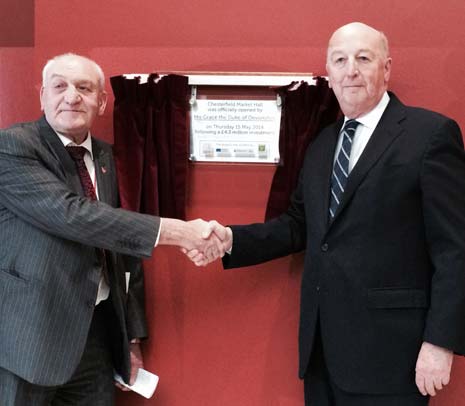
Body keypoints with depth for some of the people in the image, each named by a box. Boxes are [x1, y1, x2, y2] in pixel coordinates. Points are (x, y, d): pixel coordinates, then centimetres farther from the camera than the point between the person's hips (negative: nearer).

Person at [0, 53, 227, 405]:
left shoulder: (103, 156, 9)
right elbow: (70, 214, -25)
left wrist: (132, 336, 12)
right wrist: (172, 231, -26)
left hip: (97, 332, 6)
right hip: (29, 336, -6)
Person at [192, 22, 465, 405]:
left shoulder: (431, 133, -7)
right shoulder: (322, 144, 14)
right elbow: (300, 225, 15)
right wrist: (231, 239, 0)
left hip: (387, 346, -6)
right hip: (322, 344, 6)